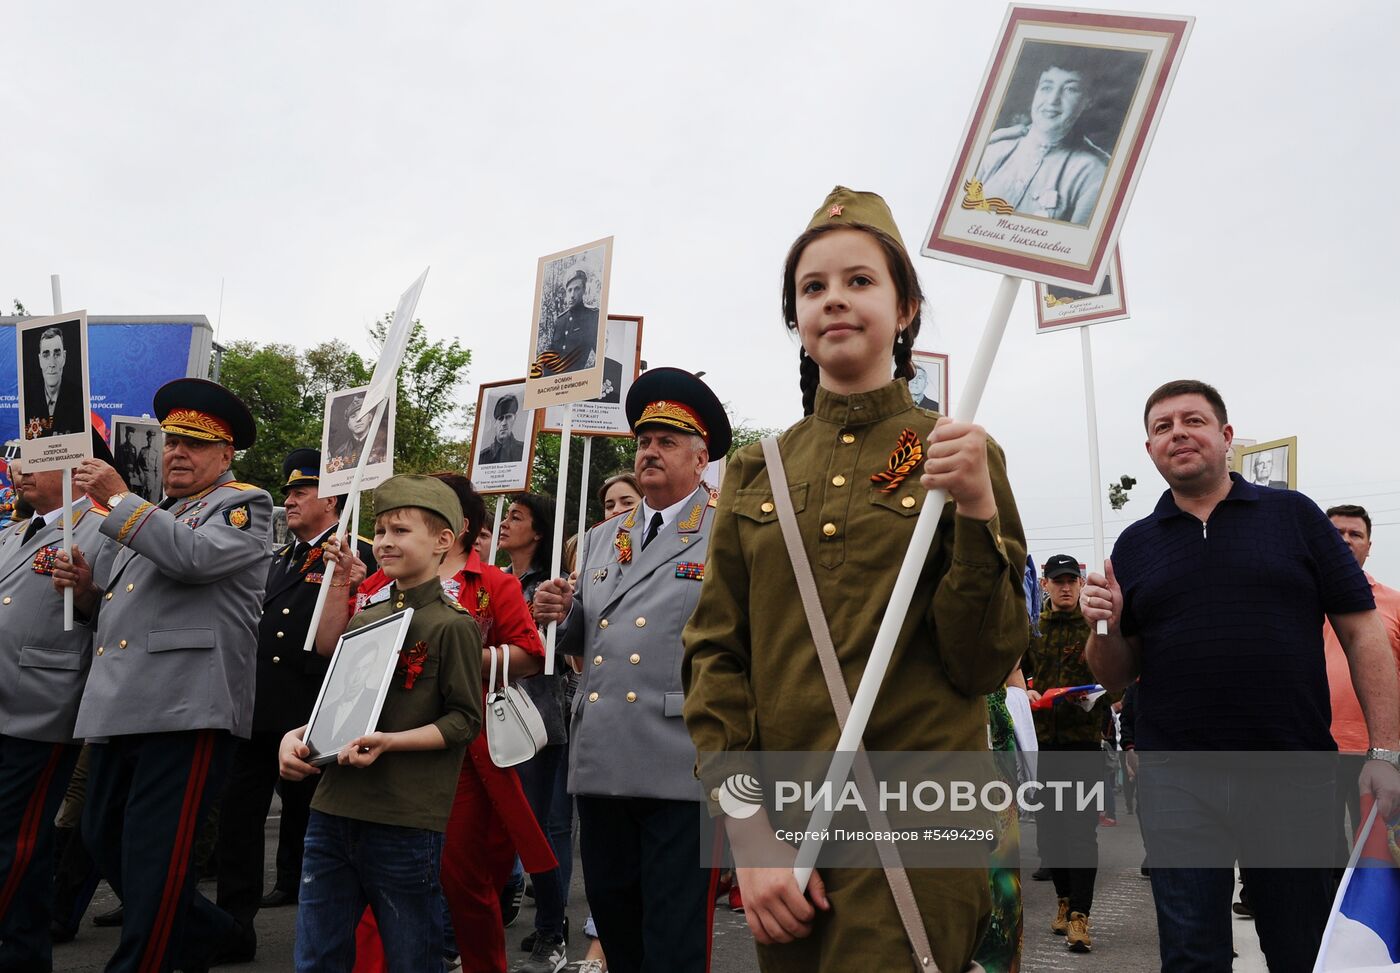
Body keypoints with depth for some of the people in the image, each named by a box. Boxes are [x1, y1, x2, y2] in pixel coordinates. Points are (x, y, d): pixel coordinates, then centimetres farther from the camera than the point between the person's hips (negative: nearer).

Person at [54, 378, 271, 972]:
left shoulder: (244, 505, 1)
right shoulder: (147, 519, 26)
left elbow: (195, 555, -20)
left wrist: (118, 500, -12)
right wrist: (87, 591, 9)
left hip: (185, 708, -9)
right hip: (117, 708, 9)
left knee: (152, 855, -6)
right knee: (103, 840, 15)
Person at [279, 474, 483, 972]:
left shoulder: (453, 624, -7)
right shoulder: (362, 620, 13)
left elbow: (465, 720, -10)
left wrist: (389, 741, -21)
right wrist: (296, 736, 3)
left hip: (405, 824, -6)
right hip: (333, 813, 6)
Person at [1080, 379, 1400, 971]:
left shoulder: (1293, 515, 4)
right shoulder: (1135, 545, 8)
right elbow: (1115, 676, 9)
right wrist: (1106, 627, -12)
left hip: (1294, 780, 0)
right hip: (1176, 783, 1)